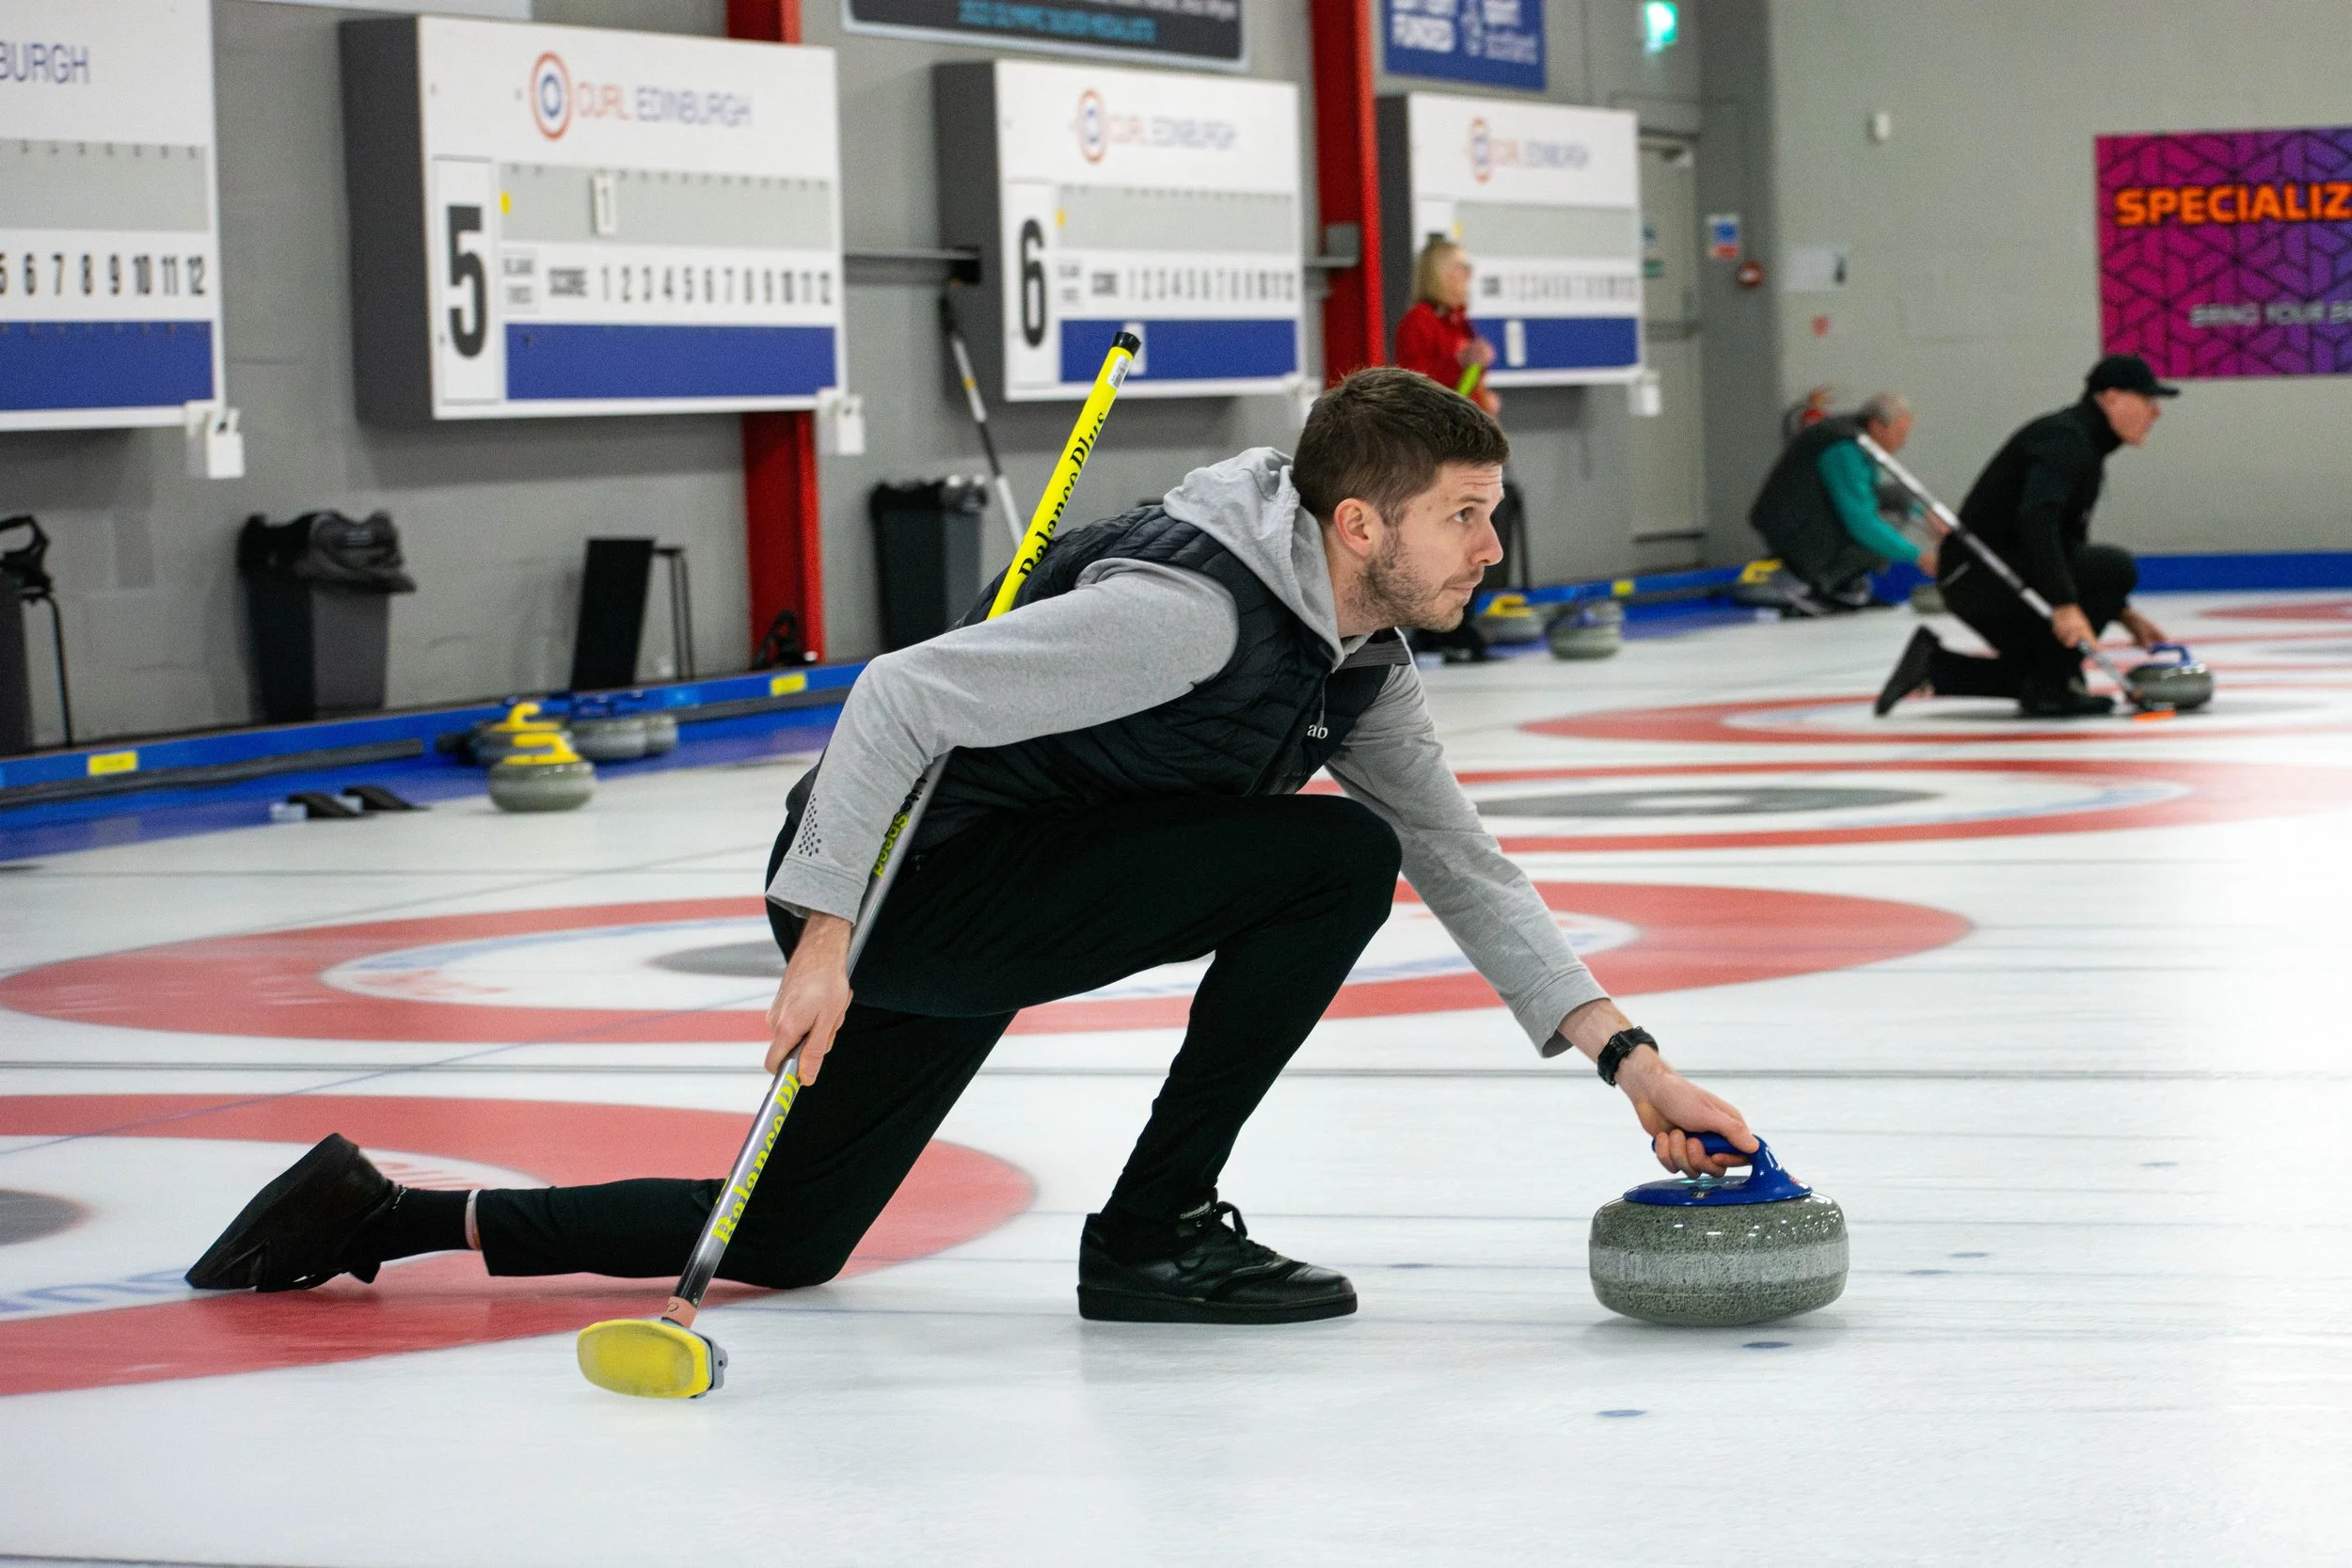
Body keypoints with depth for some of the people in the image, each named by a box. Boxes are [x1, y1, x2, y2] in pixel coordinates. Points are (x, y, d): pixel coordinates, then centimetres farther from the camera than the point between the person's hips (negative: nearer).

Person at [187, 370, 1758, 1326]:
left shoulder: (1360, 661, 5)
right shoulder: (1190, 607, -24)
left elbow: (1465, 867, 7)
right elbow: (903, 696, -25)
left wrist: (1624, 1051, -3)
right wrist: (826, 933, -28)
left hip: (970, 910, 9)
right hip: (913, 879, -9)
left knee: (779, 1249, 16)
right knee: (1331, 854, -17)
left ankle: (391, 1214, 23)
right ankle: (1154, 1235, -8)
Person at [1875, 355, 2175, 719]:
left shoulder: (2081, 444, 16)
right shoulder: (2065, 439, -15)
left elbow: (2068, 548, 22)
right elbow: (2035, 519, -32)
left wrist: (2124, 614, 15)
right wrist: (2065, 604, -39)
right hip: (1980, 573, -10)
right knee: (2115, 566, -17)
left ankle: (1934, 665, 14)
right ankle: (2050, 689, -11)